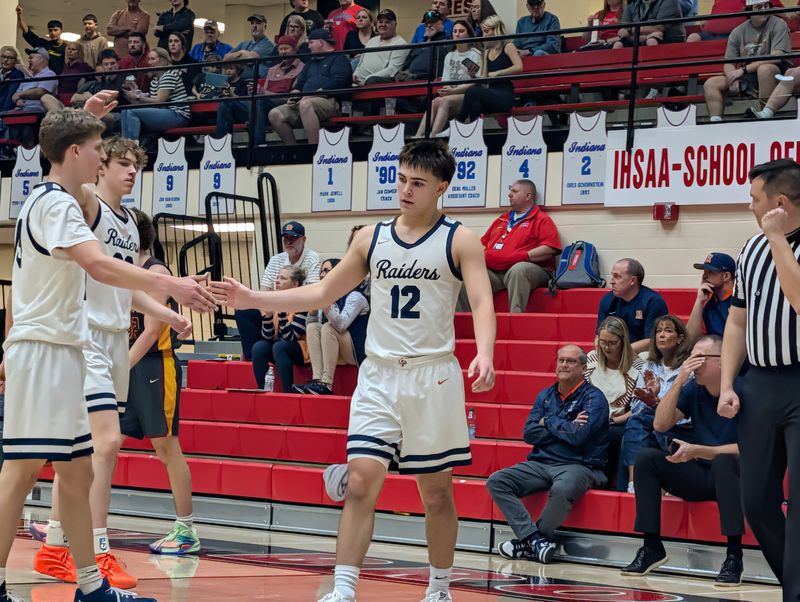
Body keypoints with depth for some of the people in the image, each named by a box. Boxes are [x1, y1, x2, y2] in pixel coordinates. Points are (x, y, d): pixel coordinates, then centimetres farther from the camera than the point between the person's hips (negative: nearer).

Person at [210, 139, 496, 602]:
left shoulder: (459, 241, -2)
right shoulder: (372, 238, 9)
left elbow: (482, 303, -14)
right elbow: (322, 293, 16)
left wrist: (484, 354, -34)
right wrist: (252, 299, 8)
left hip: (433, 376, -3)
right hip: (379, 376, 3)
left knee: (436, 491, 6)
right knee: (361, 481, -8)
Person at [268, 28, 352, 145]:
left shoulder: (339, 59, 7)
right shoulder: (312, 62, 32)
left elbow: (337, 83, -9)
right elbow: (300, 83, 29)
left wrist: (310, 96, -15)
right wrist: (294, 95, 4)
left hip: (330, 101, -8)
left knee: (305, 104, -41)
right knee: (275, 114, -13)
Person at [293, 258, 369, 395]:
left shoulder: (355, 296, -11)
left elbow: (341, 325, -28)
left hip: (358, 352, -7)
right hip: (340, 356, 7)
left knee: (328, 327, -26)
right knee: (312, 326, -11)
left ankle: (326, 384, -33)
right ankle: (317, 380, -27)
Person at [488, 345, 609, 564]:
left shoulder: (593, 398, -2)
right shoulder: (546, 395, 16)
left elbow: (578, 436, -17)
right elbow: (529, 433, 4)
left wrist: (549, 422, -2)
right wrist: (566, 427, -6)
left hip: (578, 465, -6)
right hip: (541, 463, 6)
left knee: (561, 490, -40)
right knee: (496, 481, -15)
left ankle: (528, 541, -16)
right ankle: (534, 539, -26)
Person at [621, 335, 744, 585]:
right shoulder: (692, 388, 2)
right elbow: (660, 425, -6)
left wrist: (697, 451, -26)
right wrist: (678, 382, -16)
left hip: (731, 477, -5)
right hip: (699, 475, 5)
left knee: (723, 462, -37)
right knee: (646, 458, -14)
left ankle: (734, 556, -34)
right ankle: (652, 548, -9)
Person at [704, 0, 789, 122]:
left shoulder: (778, 25, -7)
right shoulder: (738, 32, 6)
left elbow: (776, 57, -20)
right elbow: (729, 63, 4)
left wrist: (744, 70, -21)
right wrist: (733, 80, -20)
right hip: (747, 79, 5)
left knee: (765, 68, -38)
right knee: (711, 84, -6)